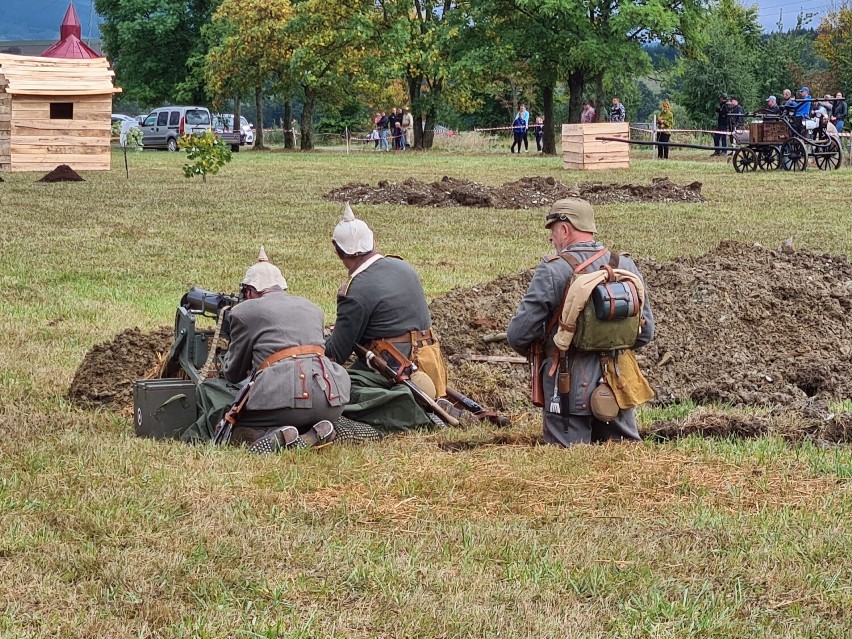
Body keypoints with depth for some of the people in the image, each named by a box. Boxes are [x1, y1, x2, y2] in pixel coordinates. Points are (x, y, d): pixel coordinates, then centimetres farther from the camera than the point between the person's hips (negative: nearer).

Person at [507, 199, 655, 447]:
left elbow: (518, 334, -10)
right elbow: (645, 332, 9)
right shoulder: (626, 266, 4)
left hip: (570, 385, -4)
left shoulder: (552, 270, -11)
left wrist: (537, 351, 13)